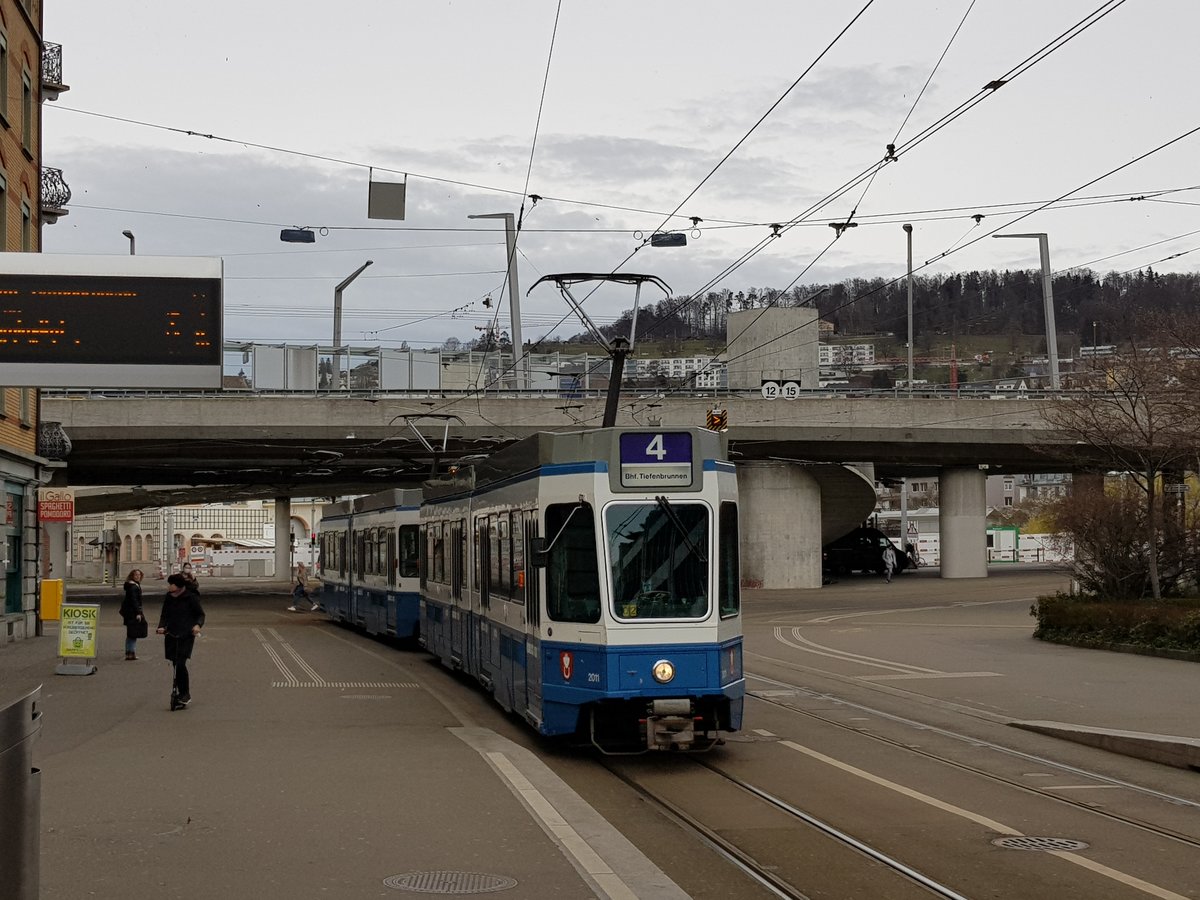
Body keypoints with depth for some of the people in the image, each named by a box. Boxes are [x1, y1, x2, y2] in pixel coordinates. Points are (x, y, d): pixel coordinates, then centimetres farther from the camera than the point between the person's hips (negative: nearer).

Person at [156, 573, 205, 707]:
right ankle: (181, 693, 17)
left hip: (186, 636, -5)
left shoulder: (191, 598, -7)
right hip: (171, 635, 5)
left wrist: (198, 625, -19)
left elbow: (200, 614, 0)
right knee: (176, 665, 6)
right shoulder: (169, 598, 7)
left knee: (180, 664, -15)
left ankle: (186, 694, -4)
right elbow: (164, 615, 13)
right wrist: (162, 626, -6)